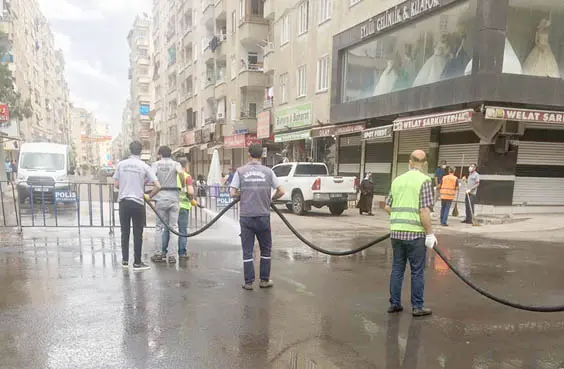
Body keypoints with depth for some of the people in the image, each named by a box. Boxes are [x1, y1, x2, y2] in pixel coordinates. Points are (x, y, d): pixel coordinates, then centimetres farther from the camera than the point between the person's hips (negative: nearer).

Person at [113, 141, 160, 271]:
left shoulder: (121, 164, 1)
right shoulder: (144, 166, -5)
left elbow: (116, 184, 5)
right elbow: (157, 186, -10)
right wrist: (149, 196, 6)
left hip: (123, 201, 3)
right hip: (138, 202, -2)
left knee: (125, 232, 13)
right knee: (137, 234, 5)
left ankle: (125, 260, 18)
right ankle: (137, 262, 11)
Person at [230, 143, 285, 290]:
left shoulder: (240, 171, 0)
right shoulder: (268, 171, 1)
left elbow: (233, 193, -4)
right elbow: (281, 191, 0)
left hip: (246, 216, 0)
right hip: (263, 216, 0)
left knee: (247, 250, 8)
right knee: (266, 249, 15)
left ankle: (249, 282, 12)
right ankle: (264, 280, 21)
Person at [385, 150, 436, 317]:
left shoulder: (397, 180, 10)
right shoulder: (424, 180, -8)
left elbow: (388, 207, 12)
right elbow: (424, 211, -15)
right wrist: (430, 234, -8)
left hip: (396, 231, 5)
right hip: (415, 233, -5)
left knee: (397, 268, 13)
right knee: (417, 271, 6)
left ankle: (394, 303, 19)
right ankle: (417, 307, 14)